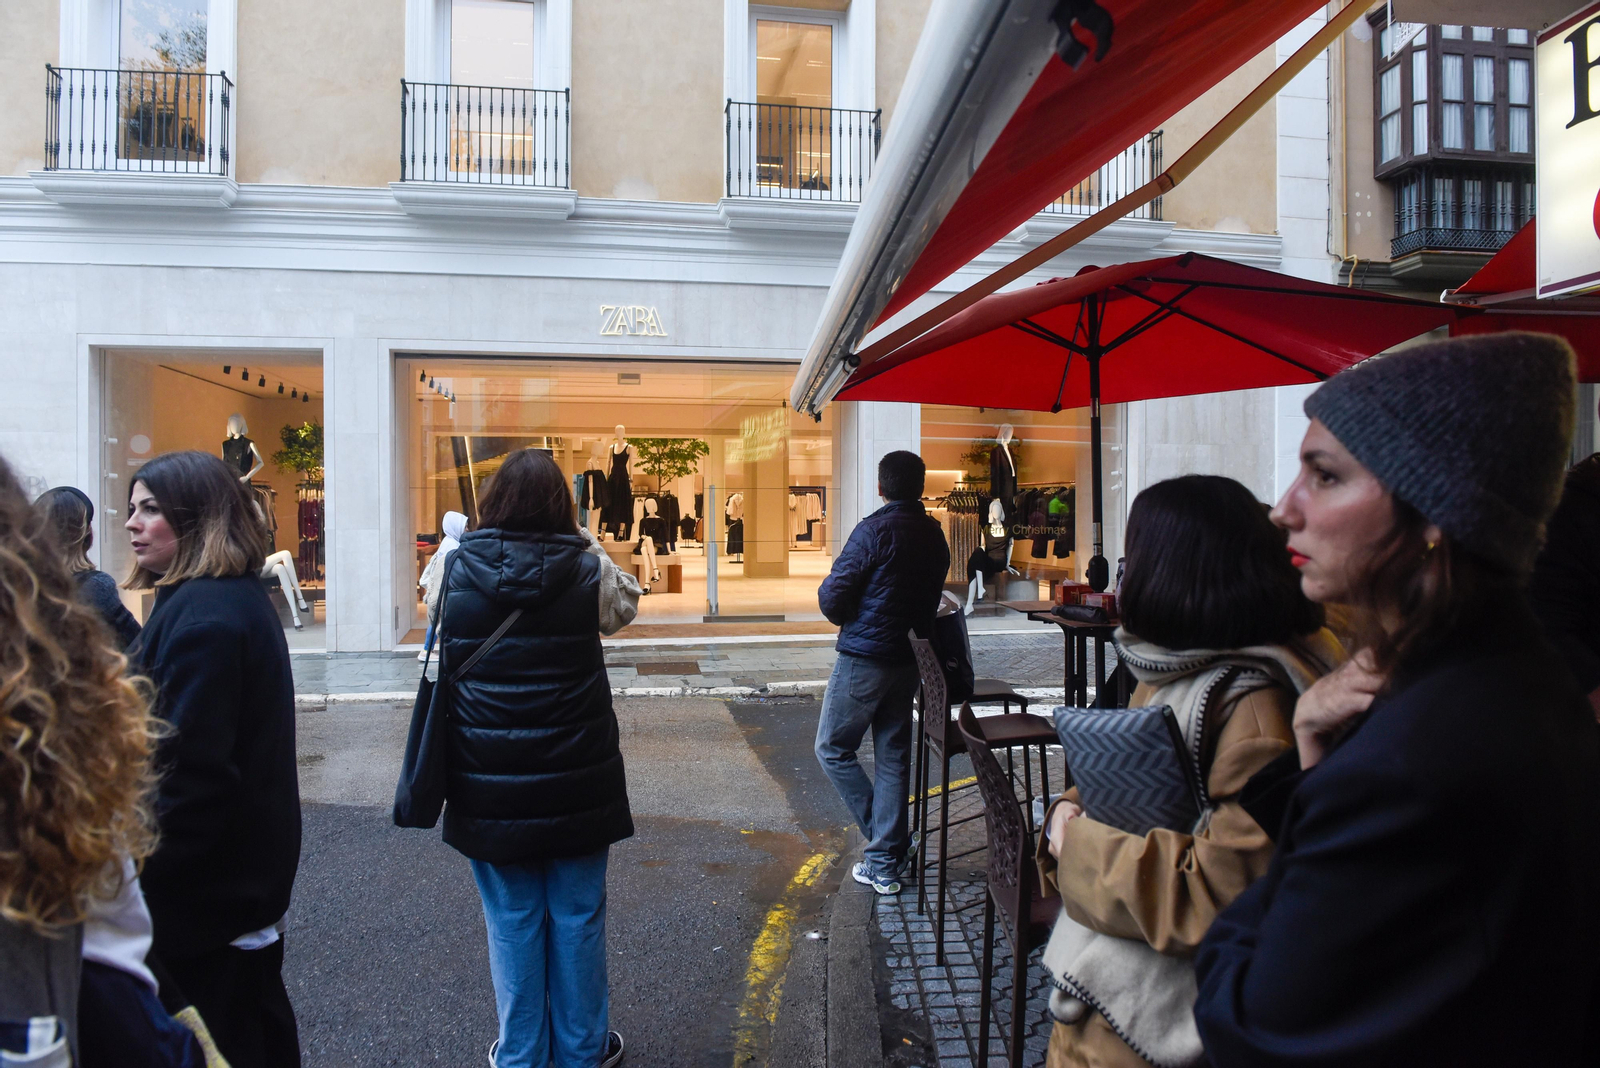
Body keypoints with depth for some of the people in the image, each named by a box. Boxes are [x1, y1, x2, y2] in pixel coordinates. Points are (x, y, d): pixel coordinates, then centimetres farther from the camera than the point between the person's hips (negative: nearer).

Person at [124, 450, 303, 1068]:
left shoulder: (201, 613, -22)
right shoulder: (240, 597, 9)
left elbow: (191, 773, -25)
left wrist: (138, 887, -17)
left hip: (205, 885, -10)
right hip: (250, 872, 10)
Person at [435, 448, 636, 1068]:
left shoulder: (456, 568, -7)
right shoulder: (588, 570, -10)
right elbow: (627, 603, 11)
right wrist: (587, 544, 13)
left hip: (490, 785, 1)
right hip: (576, 781, -1)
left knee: (512, 922, 17)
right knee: (577, 918, 15)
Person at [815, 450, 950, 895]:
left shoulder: (876, 529, -14)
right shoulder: (935, 535, 8)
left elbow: (832, 594, -14)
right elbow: (931, 599, 13)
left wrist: (845, 620, 5)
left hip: (863, 658, -7)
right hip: (909, 659, 7)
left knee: (833, 749, 8)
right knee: (893, 758, 11)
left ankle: (887, 841, 8)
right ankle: (885, 864, 17)